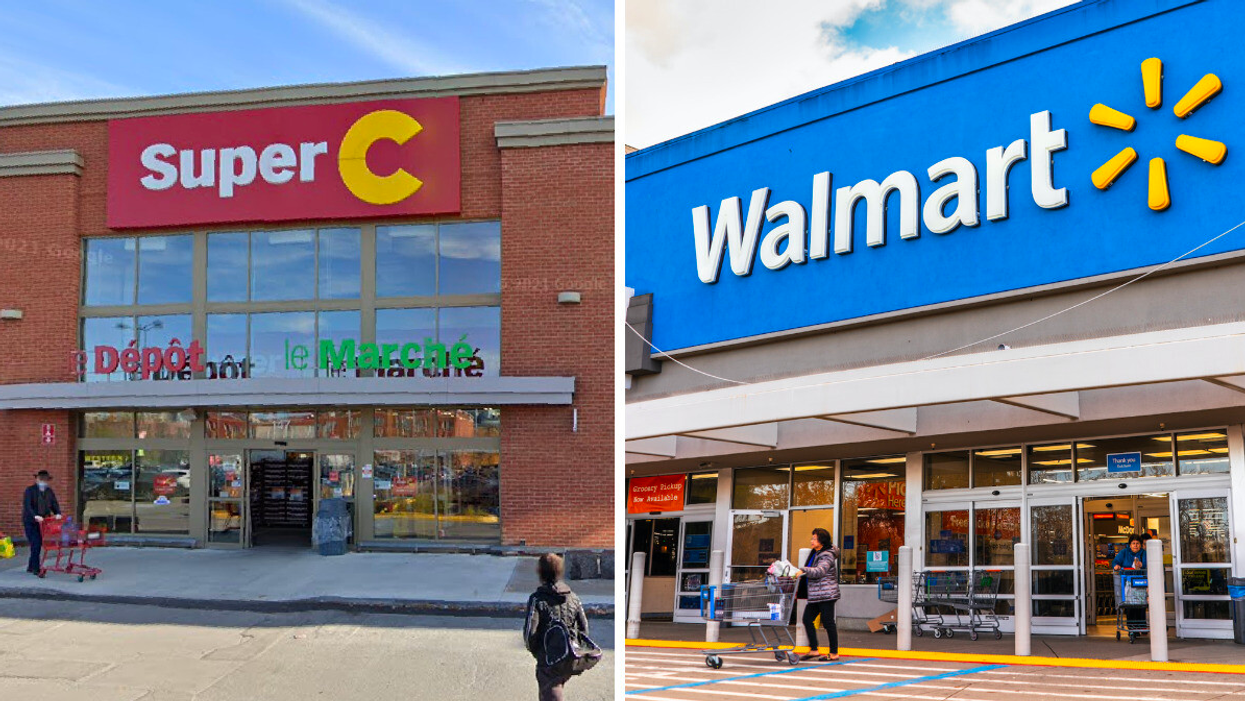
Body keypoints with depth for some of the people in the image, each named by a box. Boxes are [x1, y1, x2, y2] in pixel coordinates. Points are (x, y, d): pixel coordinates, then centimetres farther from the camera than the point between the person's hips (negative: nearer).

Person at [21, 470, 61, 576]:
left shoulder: (49, 491, 10)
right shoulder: (30, 490, -7)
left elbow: (54, 504, 5)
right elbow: (26, 506, -18)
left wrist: (57, 514, -16)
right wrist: (35, 516, -33)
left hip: (43, 521, 5)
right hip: (30, 522, -5)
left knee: (39, 544, 7)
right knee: (35, 544, -11)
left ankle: (31, 567, 20)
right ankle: (36, 568, -9)